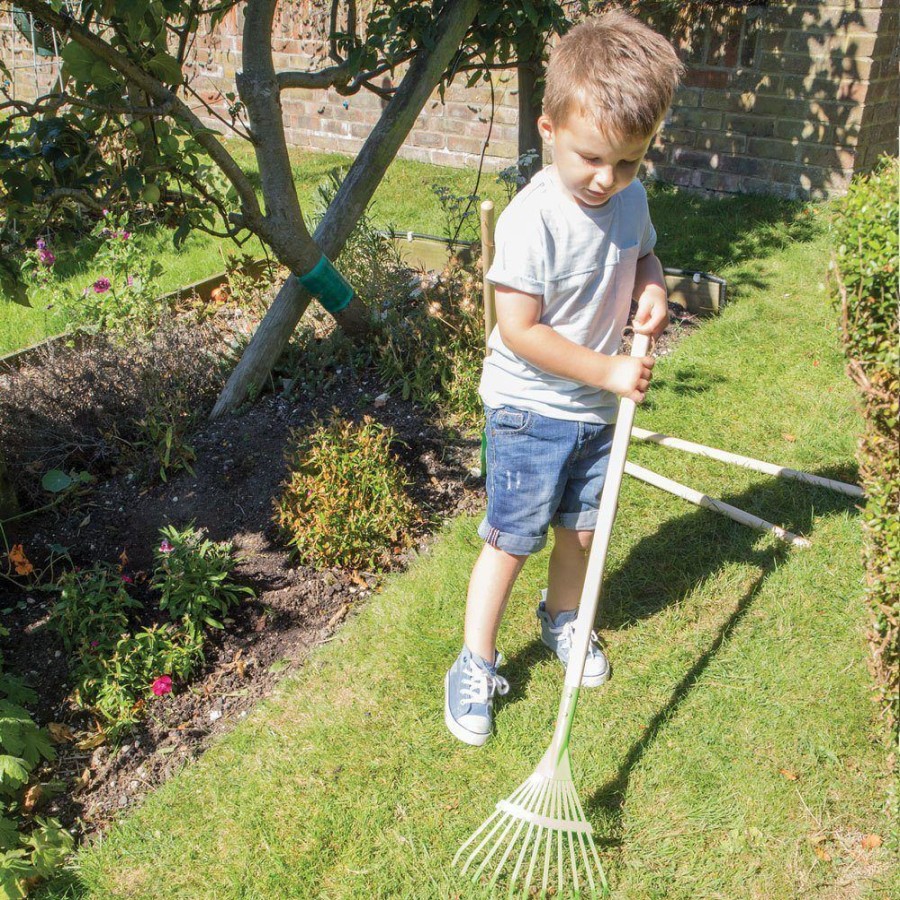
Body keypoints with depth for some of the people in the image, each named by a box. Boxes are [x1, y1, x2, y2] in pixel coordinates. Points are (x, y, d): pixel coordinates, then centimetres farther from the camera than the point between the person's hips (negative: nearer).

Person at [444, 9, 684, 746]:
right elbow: (519, 332, -24)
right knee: (511, 541, 2)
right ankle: (476, 665, 19)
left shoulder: (630, 198, -2)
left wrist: (652, 288, -3)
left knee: (580, 528, 19)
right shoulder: (533, 219, -24)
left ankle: (562, 617, 47)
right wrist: (608, 370, -23)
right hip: (531, 411, -6)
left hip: (599, 409, 6)